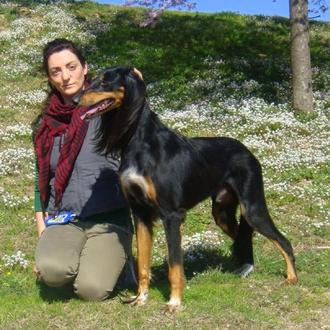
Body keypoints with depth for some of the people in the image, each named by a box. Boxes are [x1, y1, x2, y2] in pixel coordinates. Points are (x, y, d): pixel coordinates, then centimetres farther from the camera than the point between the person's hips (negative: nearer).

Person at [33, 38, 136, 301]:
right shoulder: (46, 125, 11)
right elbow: (41, 182, 16)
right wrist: (42, 236, 9)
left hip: (110, 219, -2)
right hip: (63, 220, 3)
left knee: (92, 290, -24)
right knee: (51, 269, -29)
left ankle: (111, 261, 10)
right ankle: (84, 263, 6)